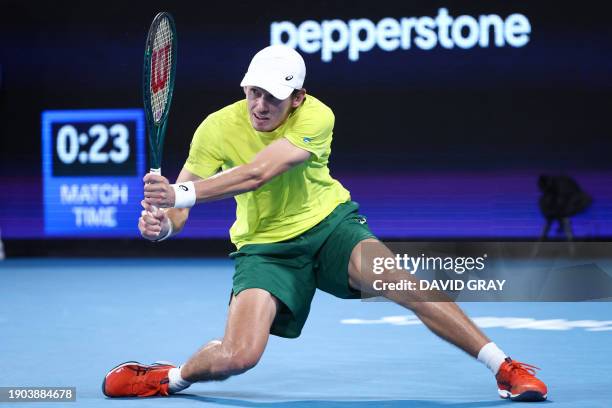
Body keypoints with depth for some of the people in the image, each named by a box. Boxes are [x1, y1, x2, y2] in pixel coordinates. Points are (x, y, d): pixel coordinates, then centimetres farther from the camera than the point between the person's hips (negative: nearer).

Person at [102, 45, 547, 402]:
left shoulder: (315, 117, -21)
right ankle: (170, 379, 14)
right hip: (264, 245, 1)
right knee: (238, 356, -20)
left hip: (330, 224, -1)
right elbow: (180, 207, -13)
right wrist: (163, 222, -38)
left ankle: (505, 367, -20)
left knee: (397, 281, -29)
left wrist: (179, 195, -44)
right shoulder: (217, 129, -15)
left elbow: (257, 174, -34)